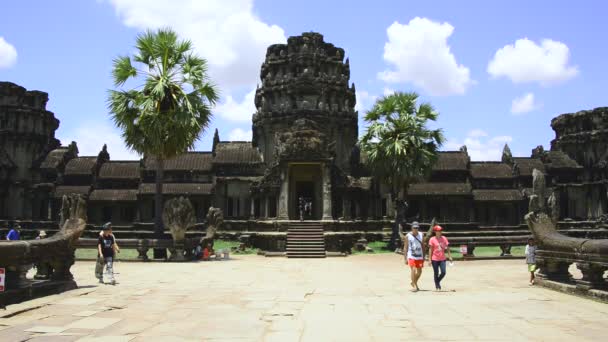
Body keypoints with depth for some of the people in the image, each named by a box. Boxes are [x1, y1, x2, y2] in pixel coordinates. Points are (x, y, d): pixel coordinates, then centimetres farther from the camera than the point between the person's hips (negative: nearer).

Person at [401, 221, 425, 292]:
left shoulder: (421, 235, 7)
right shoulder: (407, 236, -2)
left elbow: (423, 246, 12)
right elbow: (405, 247, -1)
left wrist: (423, 257, 10)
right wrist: (405, 258, -6)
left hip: (420, 256, 4)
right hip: (411, 256, -4)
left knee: (419, 271, 10)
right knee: (413, 270, -16)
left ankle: (414, 283, 33)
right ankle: (414, 286, -8)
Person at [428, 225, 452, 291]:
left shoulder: (444, 238, 6)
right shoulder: (432, 239, -4)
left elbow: (447, 248, 9)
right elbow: (430, 250, -4)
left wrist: (450, 257, 3)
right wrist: (430, 259, -7)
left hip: (442, 259, 3)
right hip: (435, 259, -3)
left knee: (443, 273, -5)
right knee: (436, 273, 3)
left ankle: (438, 281, 23)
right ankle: (437, 286, 17)